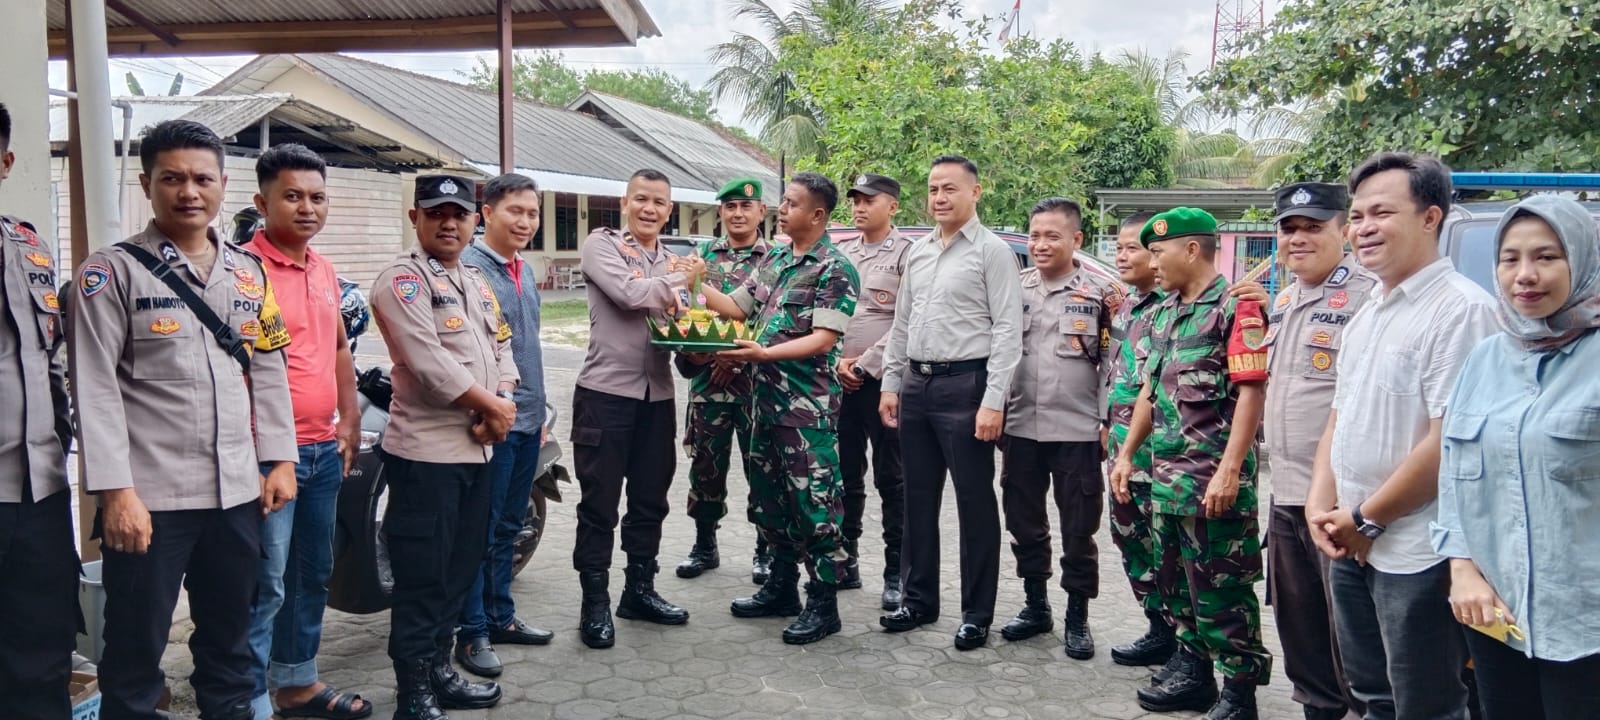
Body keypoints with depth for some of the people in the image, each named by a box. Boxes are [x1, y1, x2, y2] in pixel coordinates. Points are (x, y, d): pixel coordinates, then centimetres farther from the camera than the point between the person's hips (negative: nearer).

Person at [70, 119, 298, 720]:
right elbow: (95, 388, -10)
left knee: (230, 639, 17)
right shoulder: (112, 271, -5)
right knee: (136, 650, 7)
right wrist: (116, 490, -16)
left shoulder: (248, 272, 11)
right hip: (149, 495, -4)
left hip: (238, 491, 5)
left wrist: (279, 460, 6)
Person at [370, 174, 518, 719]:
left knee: (461, 569, 16)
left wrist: (502, 405, -5)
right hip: (426, 450, -9)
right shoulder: (403, 279, -10)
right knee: (423, 579, -3)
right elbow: (429, 363, -20)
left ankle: (440, 673, 29)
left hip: (476, 447, 9)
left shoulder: (477, 283, 17)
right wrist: (491, 405, -13)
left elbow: (502, 349, 14)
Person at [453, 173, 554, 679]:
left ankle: (500, 616, 28)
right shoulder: (467, 267, -13)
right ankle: (472, 632, 11)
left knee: (509, 527, 16)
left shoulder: (524, 270, 14)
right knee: (481, 529, 0)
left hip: (527, 421, 8)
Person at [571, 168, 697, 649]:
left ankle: (639, 590, 28)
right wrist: (675, 282, -2)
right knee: (599, 503, 2)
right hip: (605, 391, -6)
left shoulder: (675, 263, 15)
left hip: (657, 394, 6)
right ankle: (595, 604, 12)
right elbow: (628, 292, -18)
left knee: (650, 500, 14)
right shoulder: (601, 245, -2)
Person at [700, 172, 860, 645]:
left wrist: (763, 353, -24)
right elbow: (736, 307, 16)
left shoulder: (834, 269, -10)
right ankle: (782, 586, 29)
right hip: (766, 398, 8)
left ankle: (823, 603, 8)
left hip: (809, 406, -8)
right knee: (770, 496, 16)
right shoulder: (774, 260, 14)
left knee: (813, 503, -2)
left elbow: (824, 339, -17)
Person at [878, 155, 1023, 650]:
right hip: (916, 384, 7)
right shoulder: (917, 253, 13)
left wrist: (994, 401, -17)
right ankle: (918, 598, 27)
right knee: (919, 498, 14)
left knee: (974, 501, 3)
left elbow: (1008, 330, -11)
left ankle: (977, 613, 14)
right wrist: (891, 384, 12)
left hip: (965, 385, -6)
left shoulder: (992, 251, -6)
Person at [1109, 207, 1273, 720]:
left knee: (1221, 588, 0)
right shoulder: (1164, 314, 15)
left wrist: (1230, 470, -21)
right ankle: (1193, 672, 30)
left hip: (1213, 478, -8)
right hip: (1165, 475, 8)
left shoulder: (1236, 308, -10)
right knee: (1176, 580, 16)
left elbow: (1251, 392, -16)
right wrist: (1127, 453, 17)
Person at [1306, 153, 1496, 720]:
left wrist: (1366, 518, -14)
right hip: (1351, 546, 8)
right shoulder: (1367, 314, 11)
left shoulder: (1461, 309, -17)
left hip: (1416, 556, -8)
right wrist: (1321, 504, 2)